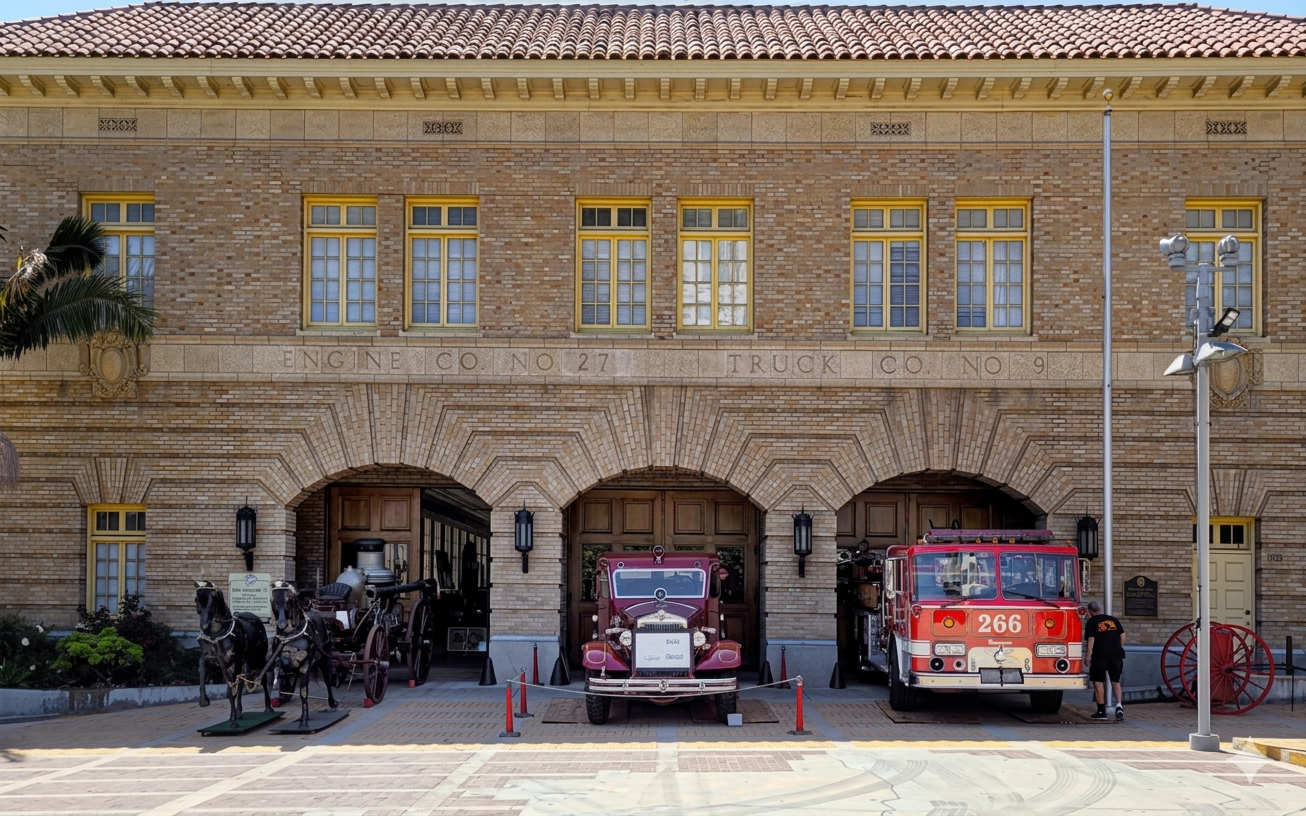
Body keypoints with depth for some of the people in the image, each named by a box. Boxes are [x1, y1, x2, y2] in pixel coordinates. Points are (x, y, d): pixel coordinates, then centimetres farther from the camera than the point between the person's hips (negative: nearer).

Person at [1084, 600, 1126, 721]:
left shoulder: (1091, 622, -3)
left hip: (1100, 655, -4)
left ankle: (1101, 711, 8)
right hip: (1116, 654, 4)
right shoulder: (1113, 620, 12)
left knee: (1098, 682, 7)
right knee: (1115, 681, 13)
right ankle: (1119, 705, -8)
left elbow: (1091, 640, -10)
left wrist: (1088, 657, -7)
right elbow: (1122, 636, 11)